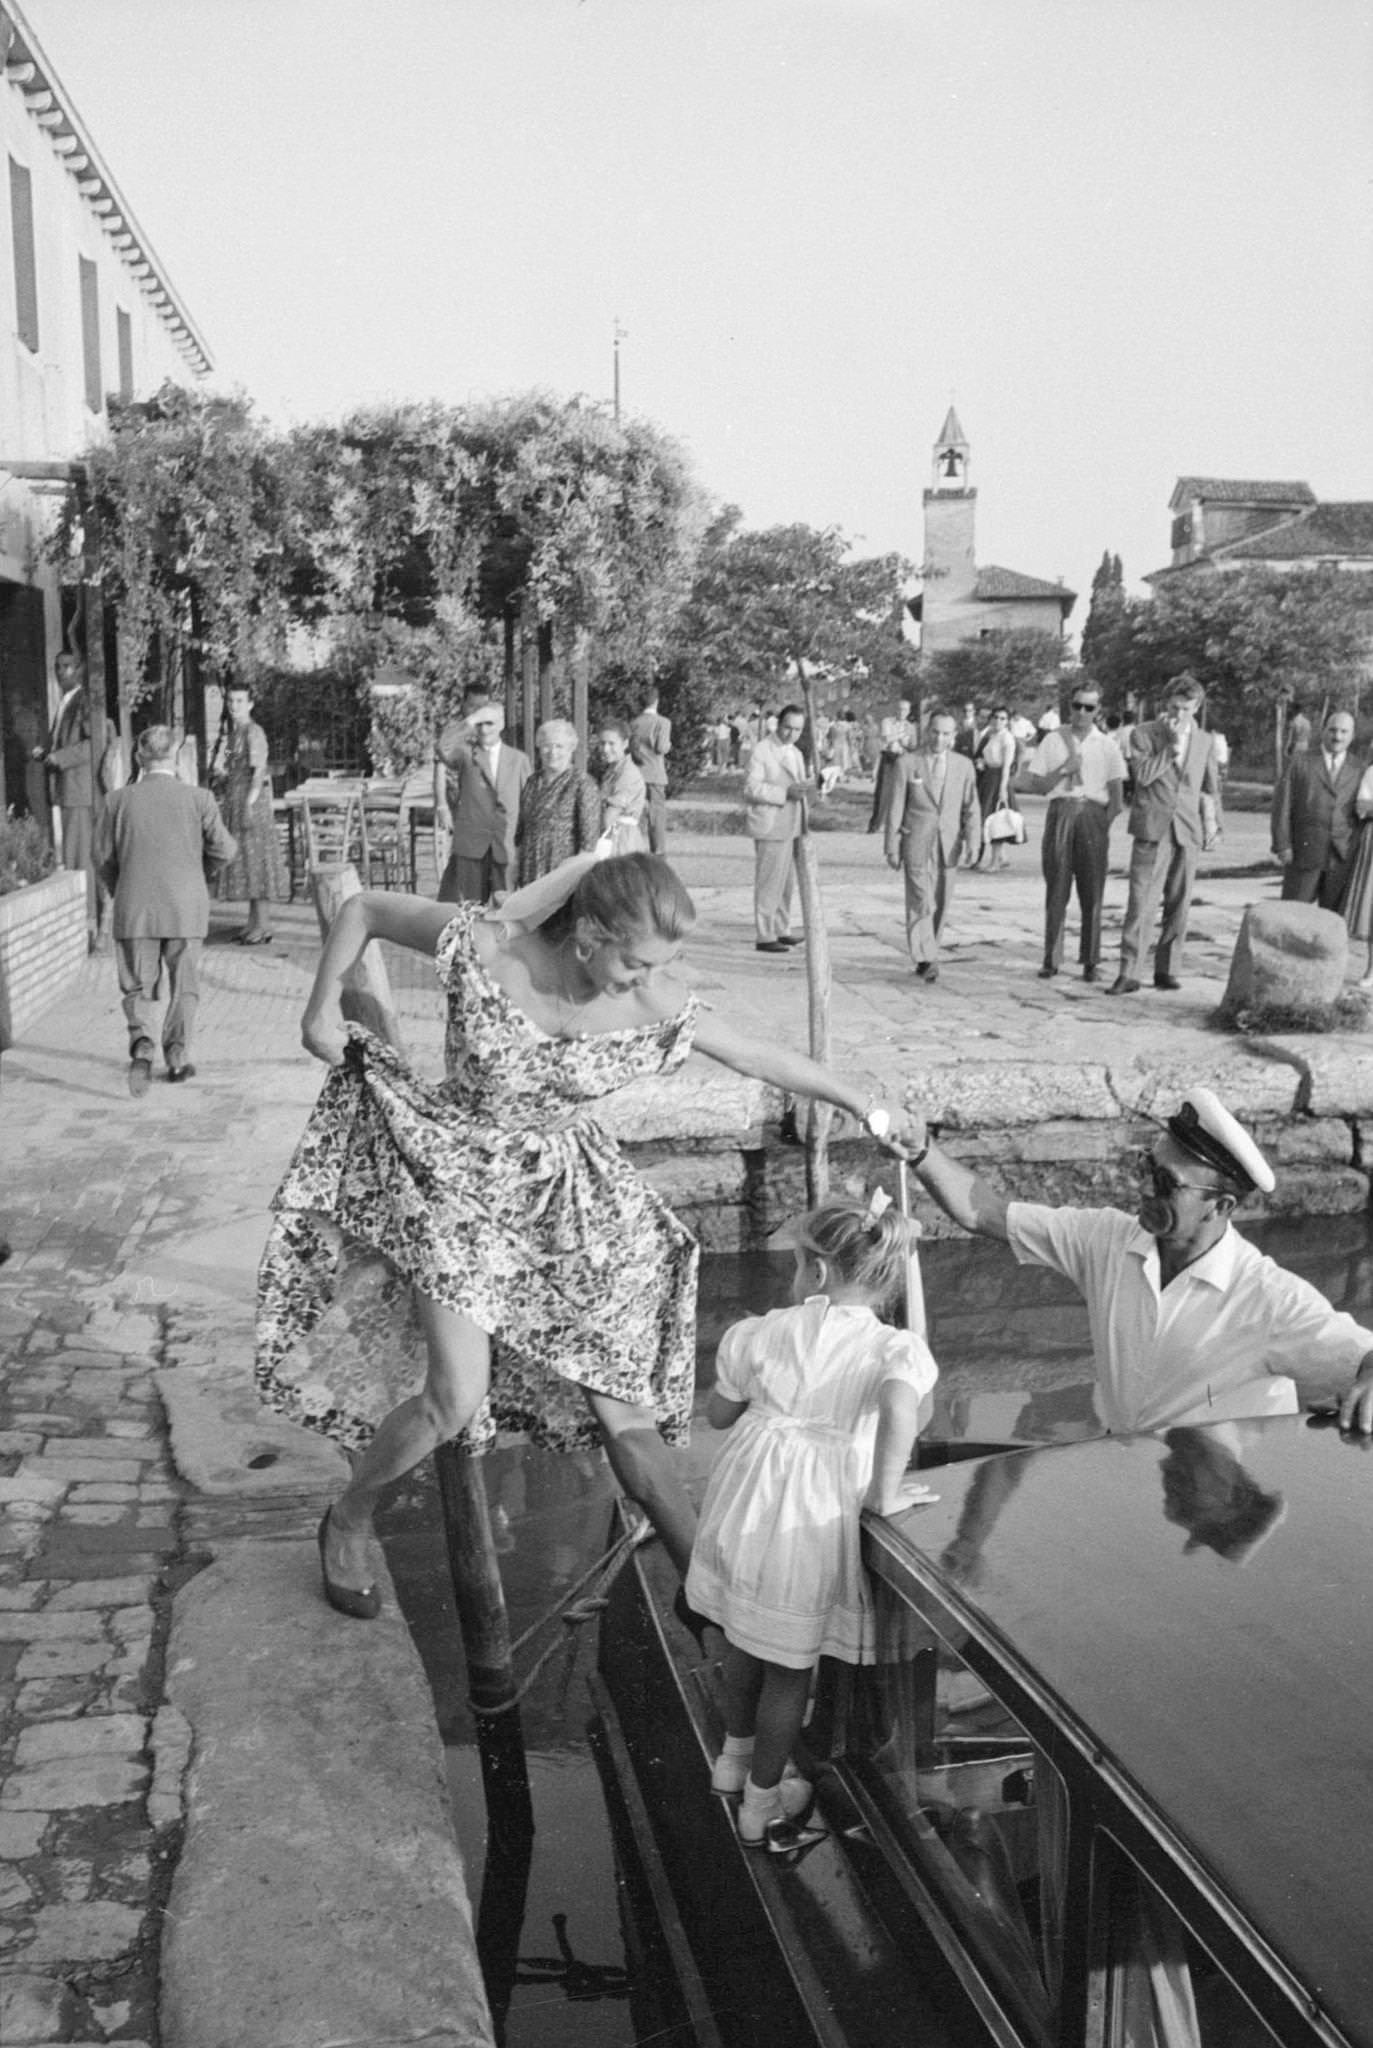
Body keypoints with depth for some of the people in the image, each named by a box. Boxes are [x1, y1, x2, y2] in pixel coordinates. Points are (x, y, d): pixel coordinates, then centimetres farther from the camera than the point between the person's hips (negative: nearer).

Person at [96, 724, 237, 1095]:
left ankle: (141, 1043, -13)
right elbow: (223, 850, -3)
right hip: (185, 909, 0)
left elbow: (105, 860, 3)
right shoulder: (199, 799, -3)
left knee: (138, 988, 11)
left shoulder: (119, 801, -1)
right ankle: (177, 1056, 11)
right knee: (183, 987, 15)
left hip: (134, 910, 1)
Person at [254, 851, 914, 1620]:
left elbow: (762, 1058, -5)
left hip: (568, 1197, 2)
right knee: (457, 1397, -12)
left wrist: (870, 1109, 0)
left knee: (624, 1407, 3)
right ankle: (348, 1521, 18)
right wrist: (323, 1009, -12)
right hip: (459, 1176, -2)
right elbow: (363, 908, -7)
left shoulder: (655, 1005, -17)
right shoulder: (483, 947, -22)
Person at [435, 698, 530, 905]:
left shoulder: (519, 759, 12)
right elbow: (444, 747, -16)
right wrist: (470, 720, -17)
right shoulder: (466, 753, 6)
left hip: (506, 848, 1)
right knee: (468, 905, -3)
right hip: (470, 842, -1)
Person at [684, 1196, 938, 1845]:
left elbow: (718, 1414, 7)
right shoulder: (897, 1347, -15)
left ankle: (735, 1754, 50)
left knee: (746, 1635, 28)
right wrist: (883, 1494, -25)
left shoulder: (761, 1334, -6)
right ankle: (761, 1802, 32)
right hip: (814, 1516, -3)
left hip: (744, 1500, 4)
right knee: (790, 1664, 16)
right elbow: (901, 1409, -36)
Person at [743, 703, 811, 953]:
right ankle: (764, 937, -4)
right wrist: (786, 792, -25)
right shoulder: (762, 751, -10)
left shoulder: (795, 753, 17)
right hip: (770, 828, -9)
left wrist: (805, 786, 6)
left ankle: (782, 930, 24)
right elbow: (751, 788, -18)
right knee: (769, 883, -8)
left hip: (790, 827, 9)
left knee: (787, 882, 14)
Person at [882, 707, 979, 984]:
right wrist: (892, 848, -2)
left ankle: (925, 956, 20)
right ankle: (927, 959, -14)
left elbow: (970, 808, 6)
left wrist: (972, 843, -6)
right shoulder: (907, 763, 0)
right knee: (921, 901, -12)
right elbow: (894, 808, 1)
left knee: (940, 905, 7)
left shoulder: (963, 765, 7)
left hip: (947, 845, 3)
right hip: (916, 844, -3)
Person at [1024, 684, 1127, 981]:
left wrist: (1105, 824, -7)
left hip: (1093, 815, 0)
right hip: (1060, 812, 0)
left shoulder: (1107, 745, 8)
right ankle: (1051, 959, 4)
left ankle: (1090, 962, 6)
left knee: (1092, 894, 0)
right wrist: (1063, 770, -9)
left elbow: (1117, 796, 5)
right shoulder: (1052, 741, 8)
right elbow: (1035, 785, 3)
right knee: (1056, 892, -1)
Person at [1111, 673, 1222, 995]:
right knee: (1140, 904, -9)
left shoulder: (1204, 741, 13)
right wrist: (1172, 744, -12)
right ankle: (1128, 973, -8)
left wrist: (1213, 825, 15)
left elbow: (1211, 788, 21)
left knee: (1178, 905, 4)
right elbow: (1143, 775, -12)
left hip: (1187, 833, 3)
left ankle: (1167, 970, 12)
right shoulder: (1144, 734, 3)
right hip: (1152, 829, -3)